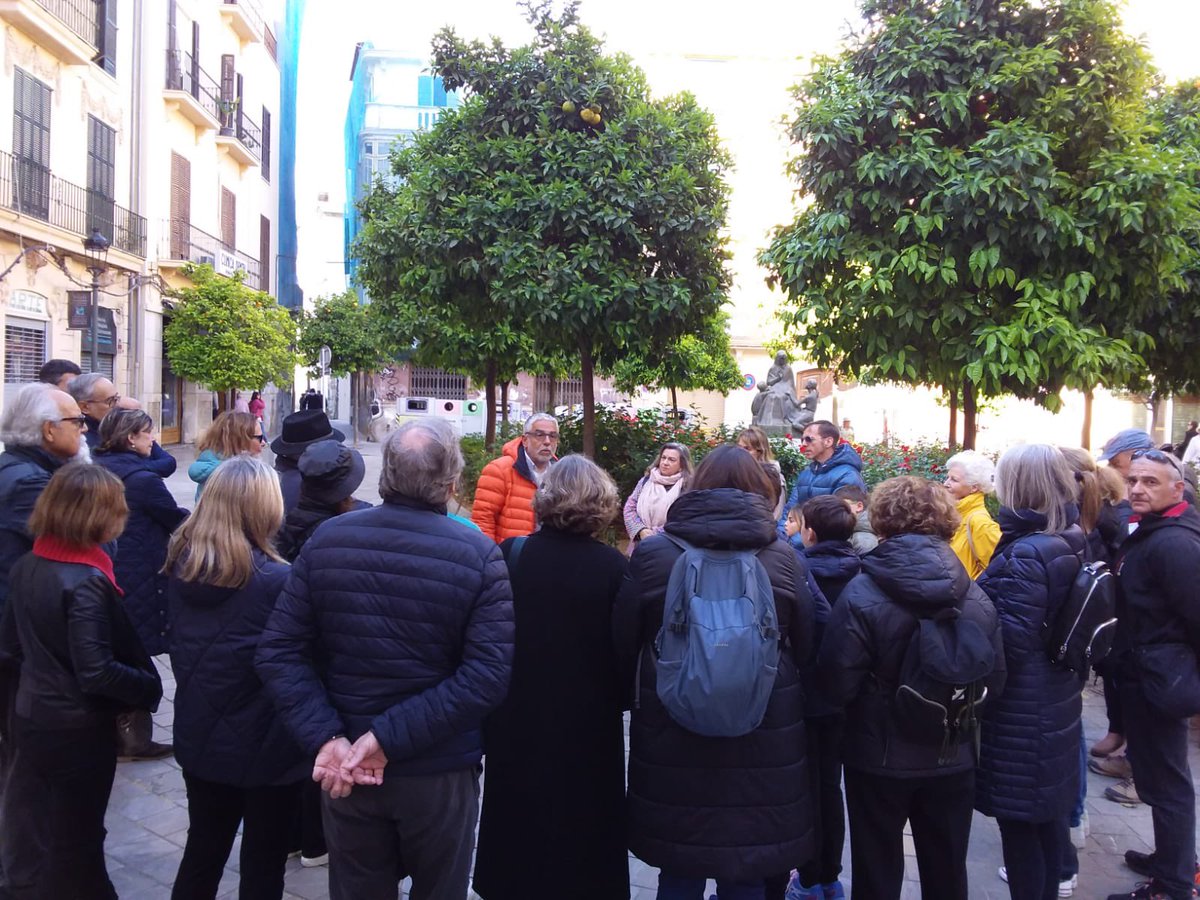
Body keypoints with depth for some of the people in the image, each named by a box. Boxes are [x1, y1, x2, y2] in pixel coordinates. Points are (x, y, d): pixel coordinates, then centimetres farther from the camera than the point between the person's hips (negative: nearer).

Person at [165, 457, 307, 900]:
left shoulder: (182, 564, -4)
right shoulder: (277, 580, -24)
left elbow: (179, 644, 8)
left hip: (198, 737, 6)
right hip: (264, 748, -6)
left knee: (203, 849, 23)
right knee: (263, 864, 13)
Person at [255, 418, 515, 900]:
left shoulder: (327, 539, -6)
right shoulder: (479, 555, -15)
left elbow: (277, 652, -9)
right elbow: (488, 675, -23)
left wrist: (326, 738, -15)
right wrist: (388, 738, -20)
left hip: (343, 767, 3)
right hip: (440, 771, -2)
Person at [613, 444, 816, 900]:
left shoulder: (652, 554, -6)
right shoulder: (783, 558, -3)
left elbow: (622, 645, -1)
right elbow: (805, 648, 2)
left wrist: (639, 699, 18)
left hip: (671, 737, 0)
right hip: (765, 739, 1)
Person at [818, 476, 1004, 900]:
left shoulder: (862, 595, -18)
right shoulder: (977, 598, -6)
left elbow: (836, 685, -18)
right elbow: (994, 683, 1)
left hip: (879, 759, -3)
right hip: (953, 760, 3)